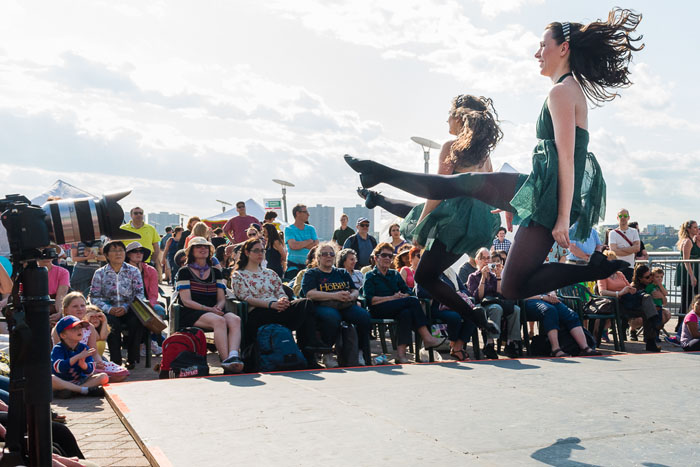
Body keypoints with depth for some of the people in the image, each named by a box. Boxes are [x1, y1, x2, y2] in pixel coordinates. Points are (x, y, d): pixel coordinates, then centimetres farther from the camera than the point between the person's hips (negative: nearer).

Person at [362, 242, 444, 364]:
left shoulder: (395, 274, 28)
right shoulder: (371, 276, 11)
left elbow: (409, 292, 17)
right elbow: (370, 299, -4)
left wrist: (402, 296, -7)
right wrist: (392, 298, -10)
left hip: (396, 310, 5)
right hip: (378, 311, -5)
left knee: (406, 313, -35)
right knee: (413, 301, -27)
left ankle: (401, 352, -43)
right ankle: (427, 338, -32)